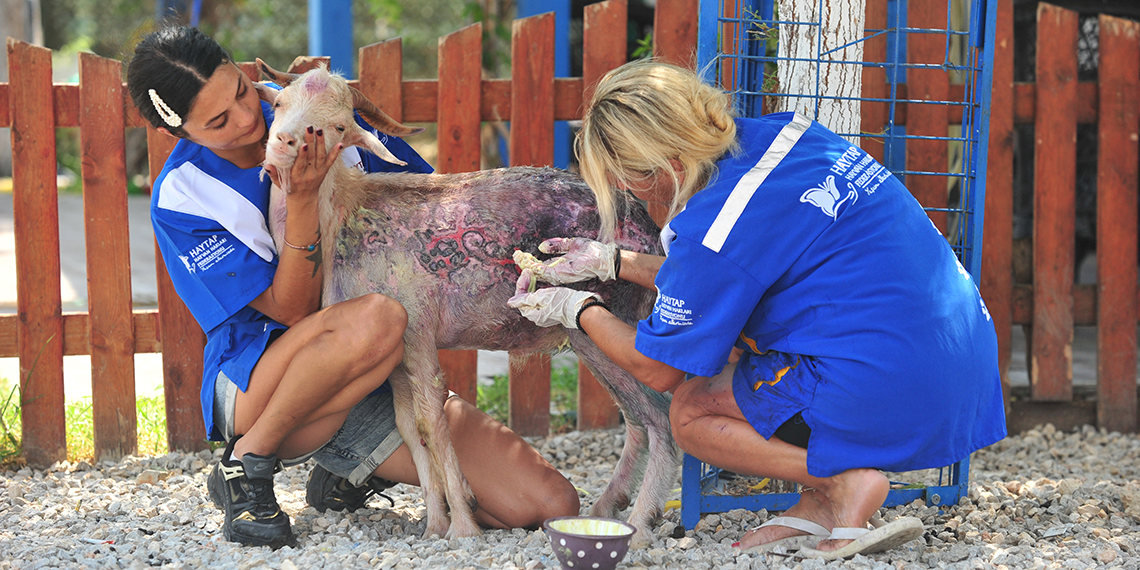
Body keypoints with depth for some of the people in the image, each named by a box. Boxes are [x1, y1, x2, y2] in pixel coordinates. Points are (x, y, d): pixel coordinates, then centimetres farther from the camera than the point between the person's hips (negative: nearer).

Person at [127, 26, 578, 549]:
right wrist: (302, 200, -27)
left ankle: (351, 476, 12)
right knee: (375, 320, -41)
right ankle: (246, 466, -14)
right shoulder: (179, 198, -12)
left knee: (551, 505, -10)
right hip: (255, 385, -5)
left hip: (379, 378, 5)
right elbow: (293, 310, -17)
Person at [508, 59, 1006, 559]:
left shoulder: (712, 230, -17)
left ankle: (843, 481, -7)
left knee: (690, 412, 7)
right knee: (730, 341, 22)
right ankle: (821, 504, 9)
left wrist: (578, 310, 15)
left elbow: (657, 371, -1)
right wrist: (611, 262, 27)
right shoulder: (776, 132, 8)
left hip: (891, 395, -9)